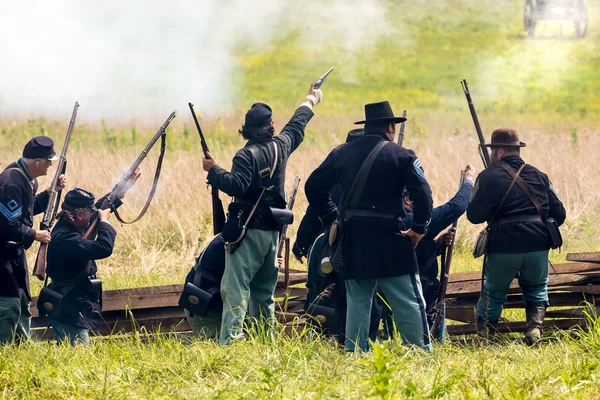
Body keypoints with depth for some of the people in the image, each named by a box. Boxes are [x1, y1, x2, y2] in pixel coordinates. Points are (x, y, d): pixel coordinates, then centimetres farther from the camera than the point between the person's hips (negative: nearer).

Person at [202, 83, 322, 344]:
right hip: (272, 231, 7)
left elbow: (236, 185, -26)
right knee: (264, 290, 17)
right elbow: (297, 126, 25)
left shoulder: (247, 155, -13)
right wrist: (310, 101, 41)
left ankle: (230, 339, -24)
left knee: (236, 288, -13)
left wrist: (213, 169, -15)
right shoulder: (280, 146, 6)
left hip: (248, 230, -7)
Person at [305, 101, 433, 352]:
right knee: (408, 301, 1)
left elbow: (313, 186, 12)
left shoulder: (341, 154, 9)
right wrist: (419, 228, -6)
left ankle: (354, 353, 8)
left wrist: (331, 219, 14)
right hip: (389, 238, -4)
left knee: (357, 301, 11)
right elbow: (422, 193, -14)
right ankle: (422, 353, 1)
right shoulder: (401, 156, -4)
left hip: (354, 239, 4)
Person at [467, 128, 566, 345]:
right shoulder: (539, 176, 9)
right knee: (536, 289, 22)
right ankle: (534, 325, 0)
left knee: (493, 292, 18)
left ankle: (484, 334, 16)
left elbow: (474, 215, -8)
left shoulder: (489, 177, -4)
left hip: (503, 248, -2)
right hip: (537, 246, 2)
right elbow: (559, 214, 8)